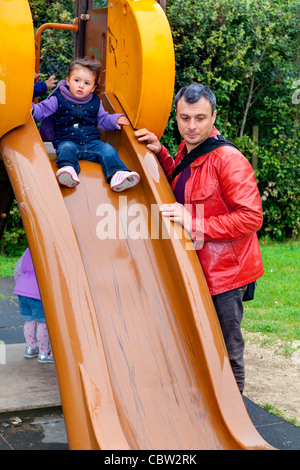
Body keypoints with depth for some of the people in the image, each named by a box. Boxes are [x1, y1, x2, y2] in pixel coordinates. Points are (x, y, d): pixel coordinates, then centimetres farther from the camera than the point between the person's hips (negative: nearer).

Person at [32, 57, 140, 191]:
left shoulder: (95, 102, 15)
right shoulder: (58, 99, 6)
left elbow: (103, 120, 26)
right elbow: (42, 110, 5)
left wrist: (115, 120, 7)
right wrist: (32, 109, -16)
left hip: (92, 142, 3)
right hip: (67, 140, -2)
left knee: (108, 150, -23)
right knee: (66, 149, -36)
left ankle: (117, 175, -43)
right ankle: (68, 169, -63)